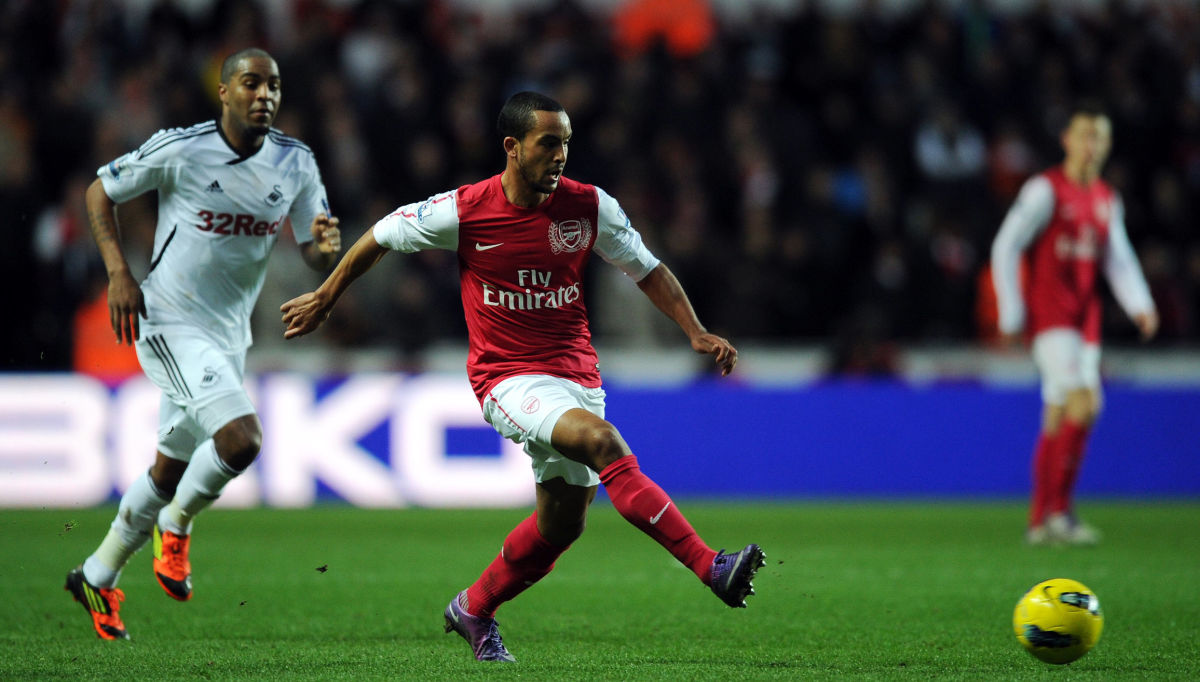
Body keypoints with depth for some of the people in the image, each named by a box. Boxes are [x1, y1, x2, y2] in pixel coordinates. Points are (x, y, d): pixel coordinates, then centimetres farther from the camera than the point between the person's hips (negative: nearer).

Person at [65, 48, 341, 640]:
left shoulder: (296, 163, 0)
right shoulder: (180, 149, -13)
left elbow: (315, 257, 5)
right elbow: (100, 192, -1)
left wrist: (325, 247, -20)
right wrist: (119, 273, -11)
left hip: (229, 337, 6)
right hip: (171, 324, -6)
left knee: (171, 470, 16)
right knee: (241, 437, -25)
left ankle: (97, 576, 33)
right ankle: (175, 525, 2)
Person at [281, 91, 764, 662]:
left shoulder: (590, 207, -3)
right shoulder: (464, 211, -11)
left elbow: (646, 268, 11)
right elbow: (381, 236, 5)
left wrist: (696, 332, 2)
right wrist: (324, 299, 14)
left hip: (576, 376, 5)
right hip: (508, 376, -5)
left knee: (561, 524, 7)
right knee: (602, 441, -30)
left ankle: (473, 610, 33)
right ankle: (712, 569, -37)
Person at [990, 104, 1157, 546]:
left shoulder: (1108, 201, 14)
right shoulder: (1046, 190, -6)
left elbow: (1119, 260, 14)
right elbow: (1006, 247, -6)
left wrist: (1139, 305, -4)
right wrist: (1011, 315, -9)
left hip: (1085, 319, 7)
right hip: (1048, 312, -7)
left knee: (1059, 420, 8)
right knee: (1083, 403, -21)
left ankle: (1040, 522, 13)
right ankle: (1059, 510, -18)